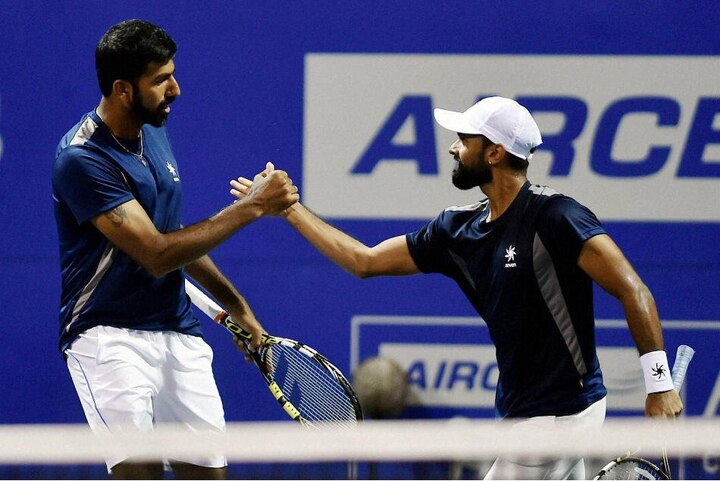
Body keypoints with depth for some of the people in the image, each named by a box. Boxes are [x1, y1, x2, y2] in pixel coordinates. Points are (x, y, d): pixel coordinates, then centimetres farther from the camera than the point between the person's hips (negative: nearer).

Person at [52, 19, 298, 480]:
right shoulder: (83, 159, -18)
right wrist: (251, 207, -17)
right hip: (109, 334, -8)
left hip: (179, 334, 8)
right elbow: (157, 254, -21)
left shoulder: (154, 131, 9)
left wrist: (238, 306, 22)